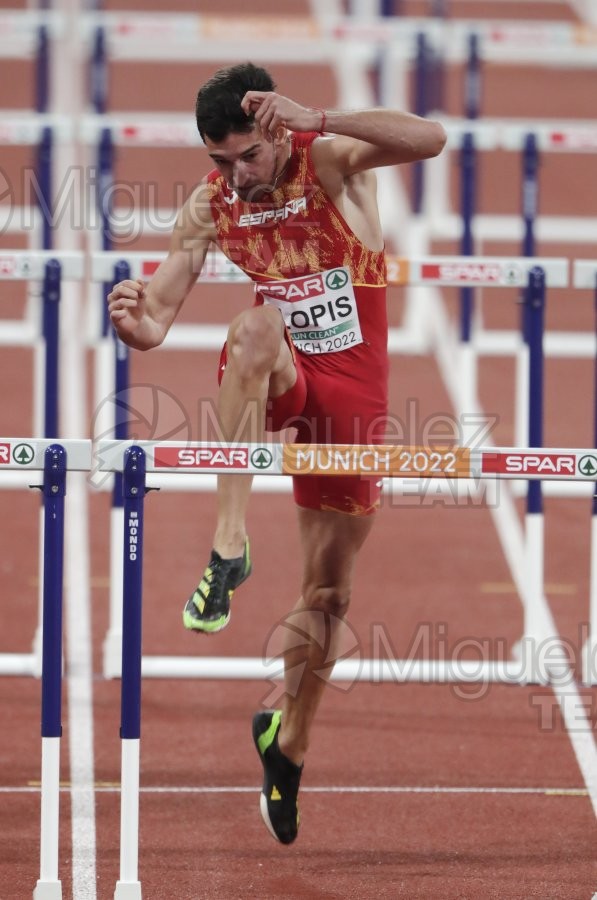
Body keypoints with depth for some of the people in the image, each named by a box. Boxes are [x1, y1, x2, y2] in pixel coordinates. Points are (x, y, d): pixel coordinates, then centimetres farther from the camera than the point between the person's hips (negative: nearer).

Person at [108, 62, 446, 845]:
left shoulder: (332, 160, -15)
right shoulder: (211, 204, -6)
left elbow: (428, 140, -35)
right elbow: (158, 323, -7)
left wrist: (315, 121, -44)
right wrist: (134, 320, -32)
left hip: (353, 391, 0)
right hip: (276, 378, 1)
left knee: (329, 589, 5)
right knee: (259, 324, -37)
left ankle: (289, 742, 29)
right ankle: (230, 546, -41)